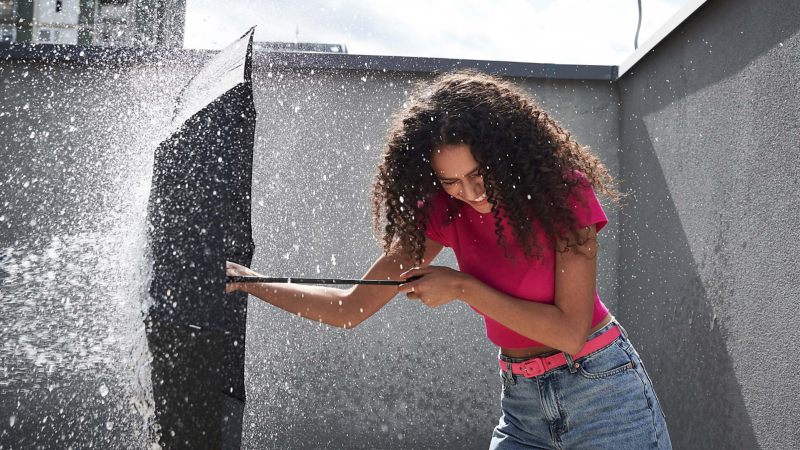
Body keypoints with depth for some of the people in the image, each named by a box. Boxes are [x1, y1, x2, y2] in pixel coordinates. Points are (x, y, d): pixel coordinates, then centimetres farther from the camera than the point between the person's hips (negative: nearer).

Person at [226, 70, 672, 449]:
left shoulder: (564, 190, -16)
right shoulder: (443, 211, -5)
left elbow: (570, 331, -20)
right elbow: (352, 308, -5)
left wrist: (462, 287, -22)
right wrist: (245, 280, -9)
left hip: (602, 390, -3)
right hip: (522, 403, 4)